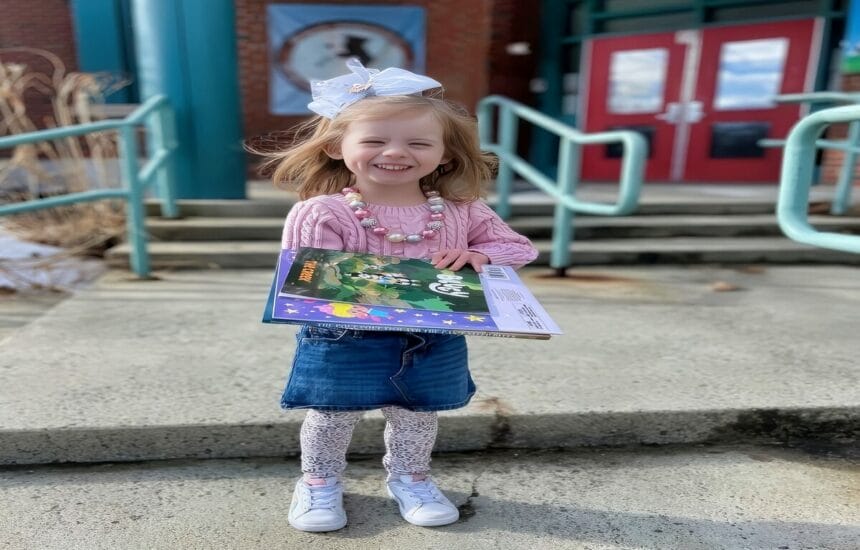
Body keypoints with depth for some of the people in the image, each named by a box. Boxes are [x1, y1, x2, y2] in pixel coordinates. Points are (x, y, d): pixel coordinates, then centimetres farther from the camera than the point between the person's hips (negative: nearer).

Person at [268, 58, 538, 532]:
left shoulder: (460, 210, -5)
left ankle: (409, 479, 47)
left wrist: (478, 256, -18)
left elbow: (518, 248, 3)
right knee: (332, 417, 15)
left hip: (432, 344, 3)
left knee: (416, 417, 20)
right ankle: (319, 482, 42)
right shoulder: (321, 213, -16)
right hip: (346, 343, -2)